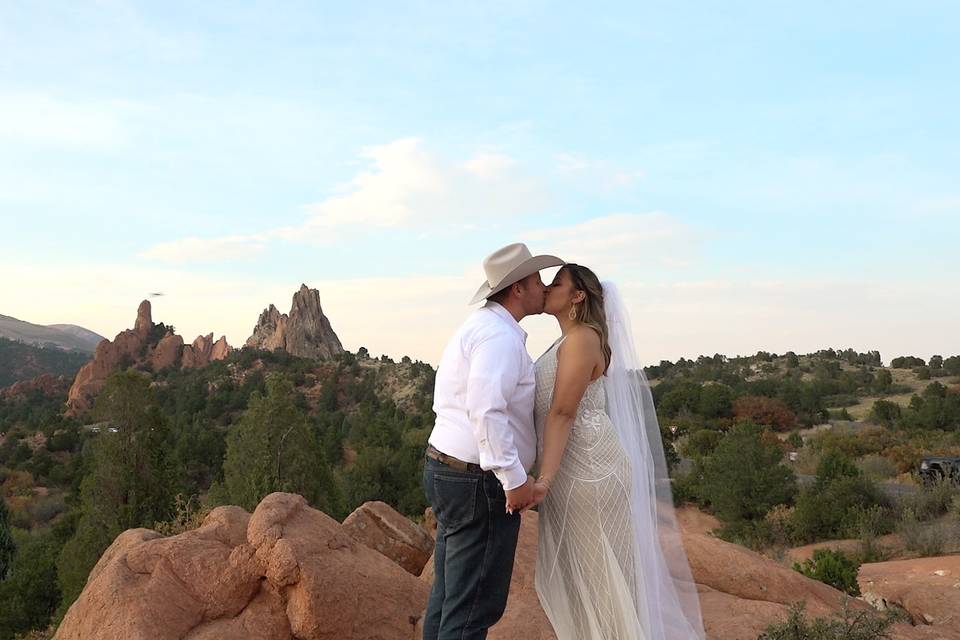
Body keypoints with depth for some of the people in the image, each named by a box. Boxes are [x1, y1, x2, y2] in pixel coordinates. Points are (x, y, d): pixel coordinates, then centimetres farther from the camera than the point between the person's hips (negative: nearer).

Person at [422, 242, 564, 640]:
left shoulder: (479, 326, 16)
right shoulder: (501, 336, -17)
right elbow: (487, 411, -27)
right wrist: (515, 478, -23)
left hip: (445, 468, 10)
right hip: (480, 484, -10)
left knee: (448, 593, 18)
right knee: (475, 604, -2)